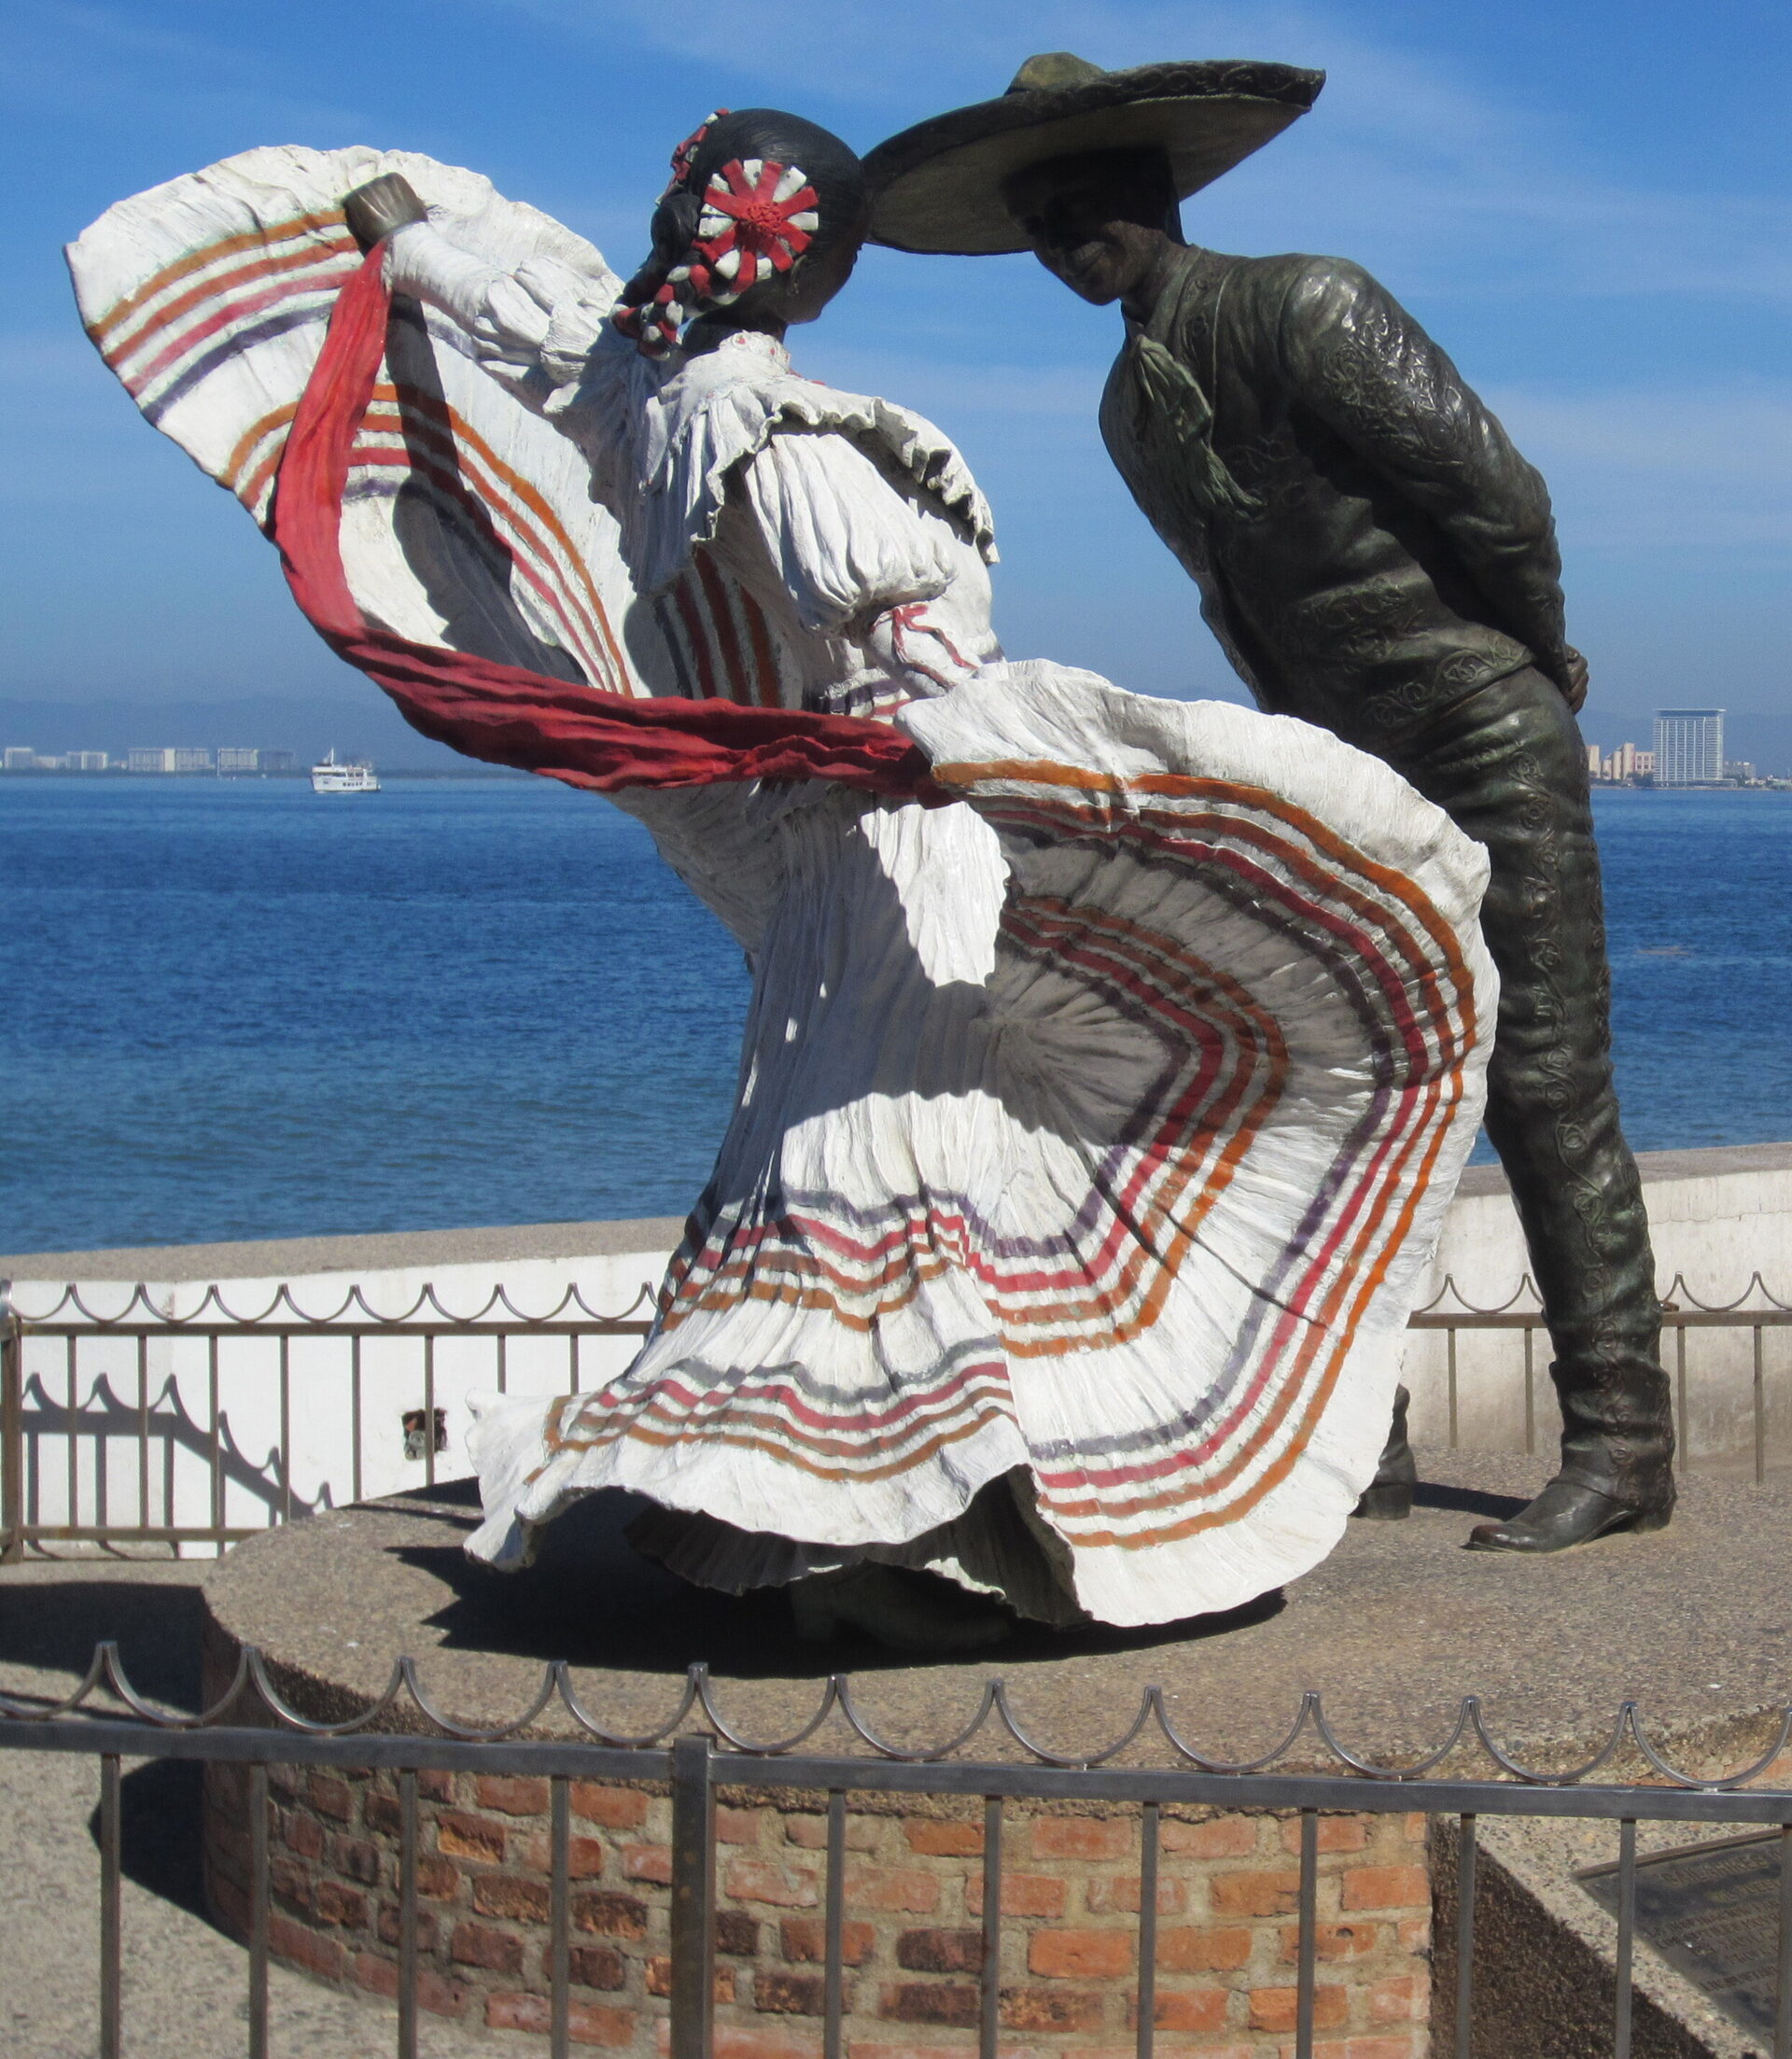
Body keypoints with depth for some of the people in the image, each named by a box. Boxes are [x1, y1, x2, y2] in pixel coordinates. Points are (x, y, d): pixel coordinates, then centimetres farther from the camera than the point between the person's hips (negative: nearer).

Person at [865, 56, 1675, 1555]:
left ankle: (1621, 1449, -3)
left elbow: (1502, 497, -14)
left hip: (1493, 746, -8)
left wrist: (1537, 668, 0)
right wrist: (1304, 734, 15)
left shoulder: (1309, 309, -15)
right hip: (1348, 769, 8)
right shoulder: (1132, 411, 11)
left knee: (1545, 1090, -8)